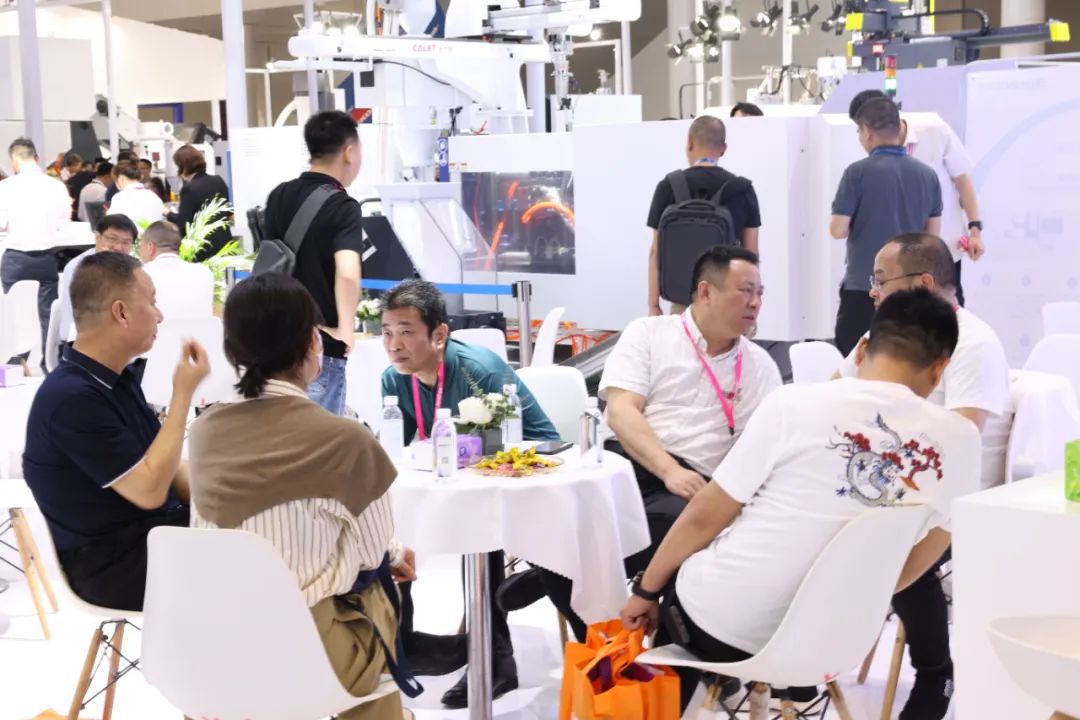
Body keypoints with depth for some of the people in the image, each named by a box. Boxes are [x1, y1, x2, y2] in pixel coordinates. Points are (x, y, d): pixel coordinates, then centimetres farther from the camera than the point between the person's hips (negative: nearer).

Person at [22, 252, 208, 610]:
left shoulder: (114, 376, 8)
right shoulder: (71, 397, -22)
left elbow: (161, 463, 13)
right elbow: (149, 489, -23)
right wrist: (184, 393, -19)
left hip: (153, 529, 9)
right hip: (113, 563, -9)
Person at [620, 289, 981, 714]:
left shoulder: (797, 403, -15)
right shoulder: (960, 440, -7)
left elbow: (704, 518, -9)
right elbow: (913, 566, 4)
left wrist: (646, 591, 6)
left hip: (717, 621, -3)